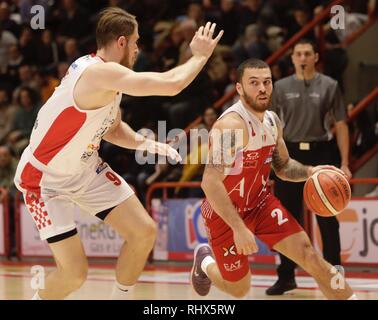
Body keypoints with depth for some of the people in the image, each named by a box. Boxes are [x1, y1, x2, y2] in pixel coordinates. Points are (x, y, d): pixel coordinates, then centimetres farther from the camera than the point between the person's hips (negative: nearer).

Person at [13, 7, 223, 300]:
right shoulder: (100, 72, -30)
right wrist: (200, 55, -17)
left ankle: (121, 297, 22)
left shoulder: (109, 77, 0)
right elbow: (172, 84, -35)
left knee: (144, 232, 4)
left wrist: (142, 142, -5)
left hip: (86, 168, 9)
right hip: (46, 178, -9)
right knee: (74, 272, -13)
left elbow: (112, 128, 14)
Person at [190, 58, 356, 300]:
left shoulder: (273, 121, -2)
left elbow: (283, 166, 14)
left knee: (311, 257, -8)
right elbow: (210, 183, -33)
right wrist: (239, 227, -36)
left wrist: (309, 172, -7)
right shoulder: (231, 125, -28)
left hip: (260, 202, 6)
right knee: (239, 289, 9)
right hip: (226, 211, -6)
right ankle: (205, 261, 40)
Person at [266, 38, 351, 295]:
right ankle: (286, 276, 16)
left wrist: (344, 164, -5)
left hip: (321, 153, -2)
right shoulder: (281, 87, 6)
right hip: (290, 154, 2)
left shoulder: (329, 86, 1)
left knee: (327, 221, 2)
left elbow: (341, 125, 2)